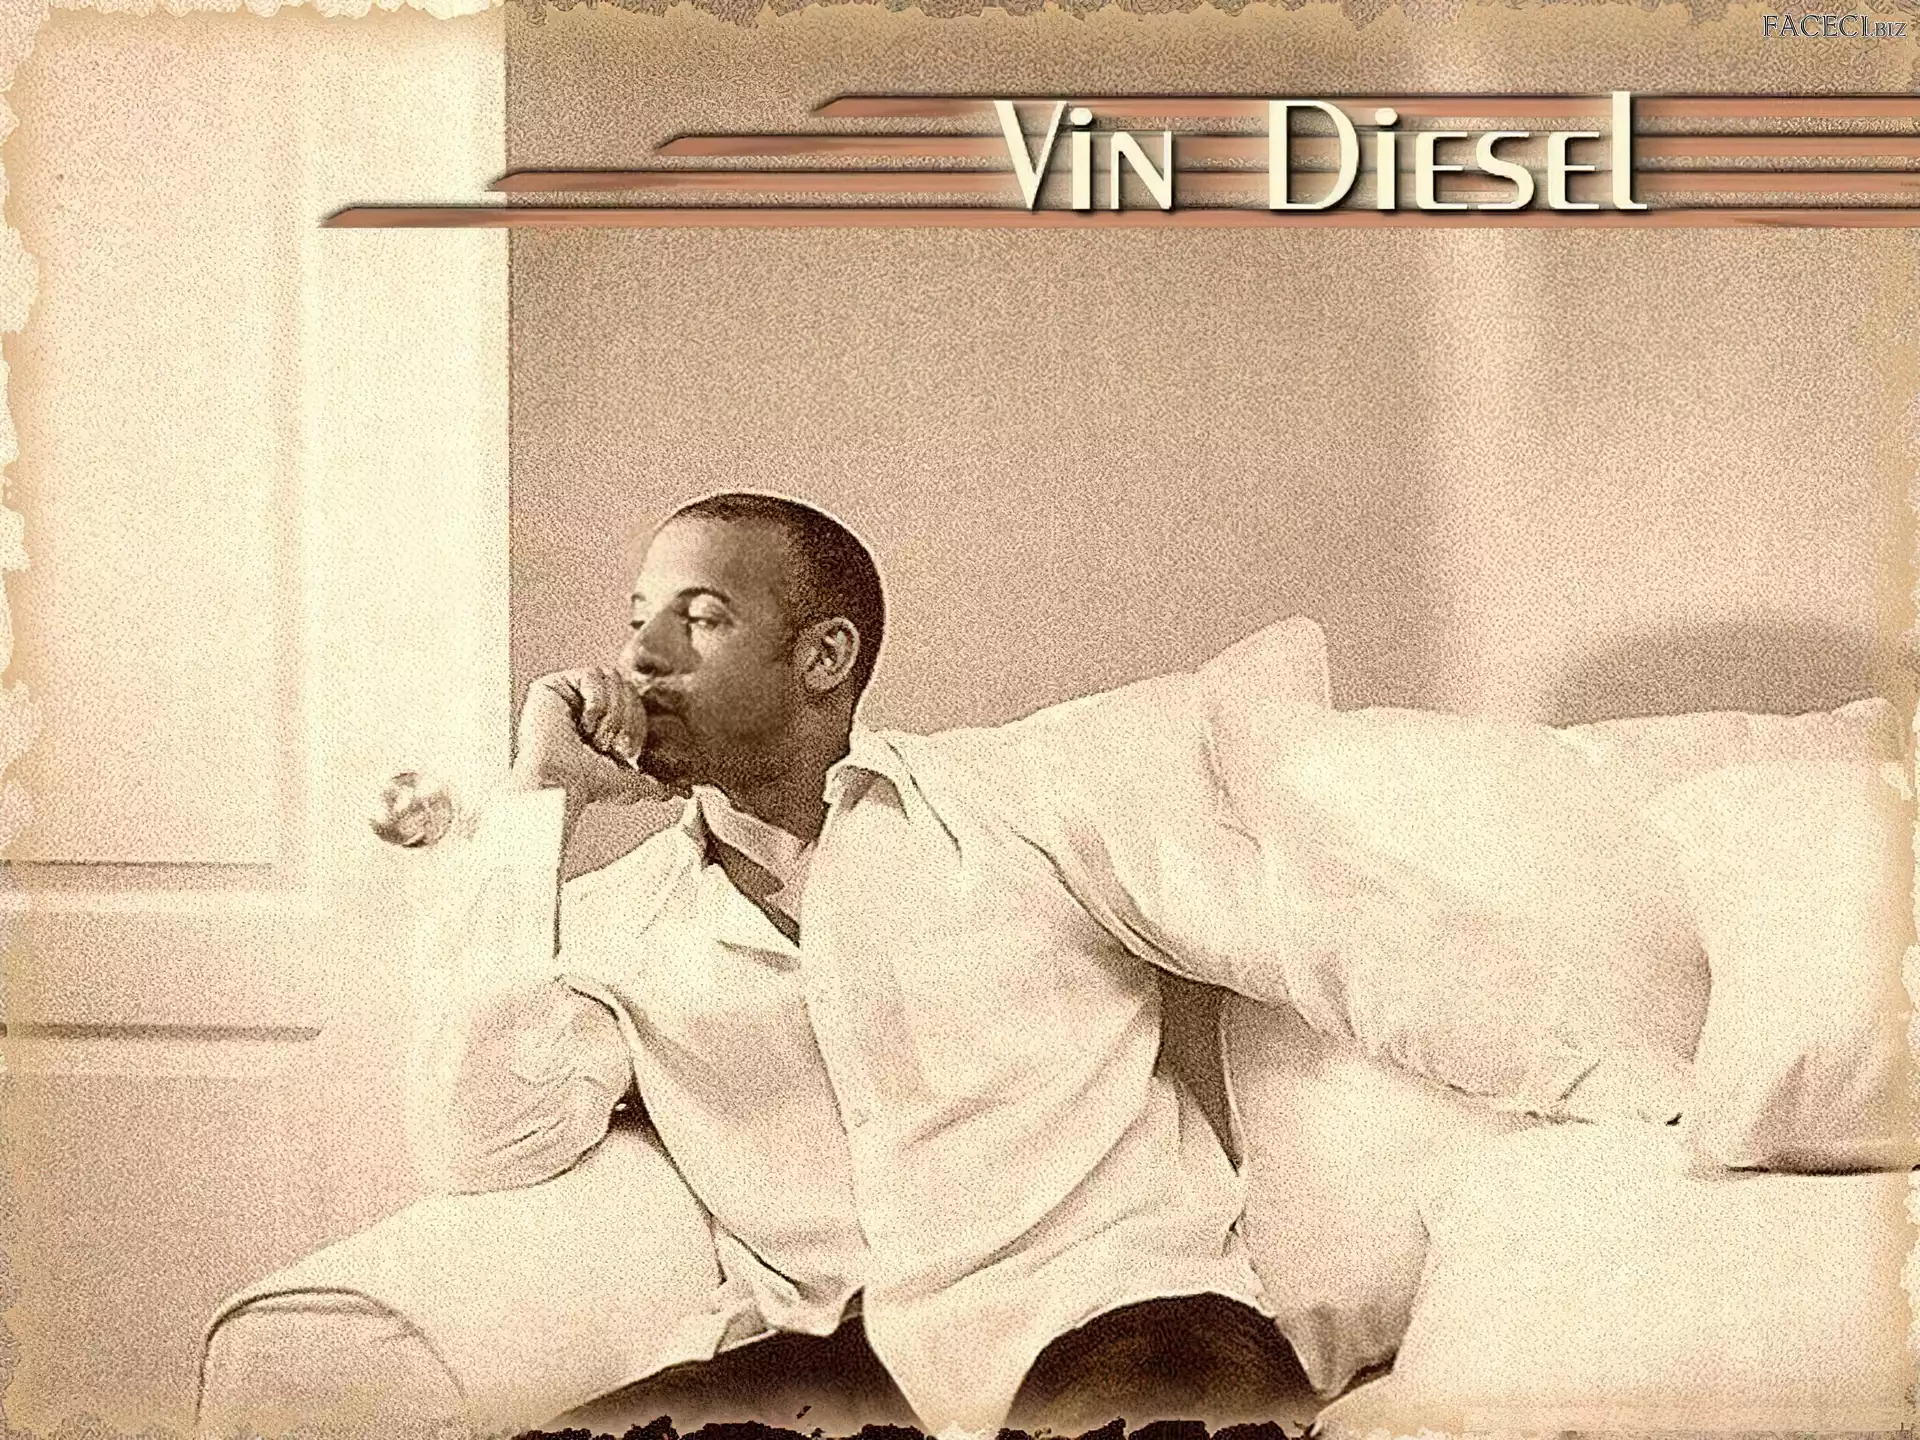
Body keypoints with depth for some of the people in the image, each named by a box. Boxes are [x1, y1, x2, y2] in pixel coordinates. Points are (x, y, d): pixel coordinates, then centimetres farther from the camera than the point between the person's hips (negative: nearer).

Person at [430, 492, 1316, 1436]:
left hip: (1109, 1315, -2)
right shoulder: (615, 923, 11)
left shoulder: (1023, 790, 7)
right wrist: (541, 799, -2)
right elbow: (486, 1148, -5)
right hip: (824, 1358, 3)